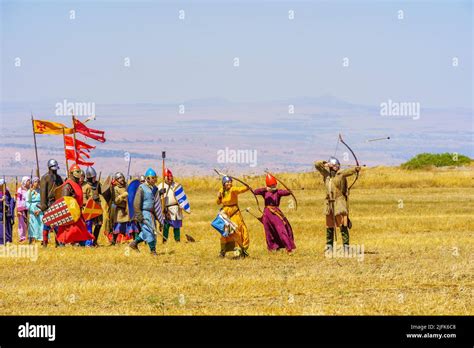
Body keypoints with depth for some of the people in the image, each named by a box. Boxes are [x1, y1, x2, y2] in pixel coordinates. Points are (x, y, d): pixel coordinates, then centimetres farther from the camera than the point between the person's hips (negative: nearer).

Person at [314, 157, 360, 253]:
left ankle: (346, 245, -11)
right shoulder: (326, 173, 10)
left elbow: (349, 171, -24)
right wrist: (325, 164, -5)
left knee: (343, 225, -12)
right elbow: (317, 164, 13)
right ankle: (329, 246, 24)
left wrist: (356, 169, -45)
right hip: (329, 203, 5)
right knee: (329, 226, 14)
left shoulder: (341, 174, -5)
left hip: (339, 202, -5)